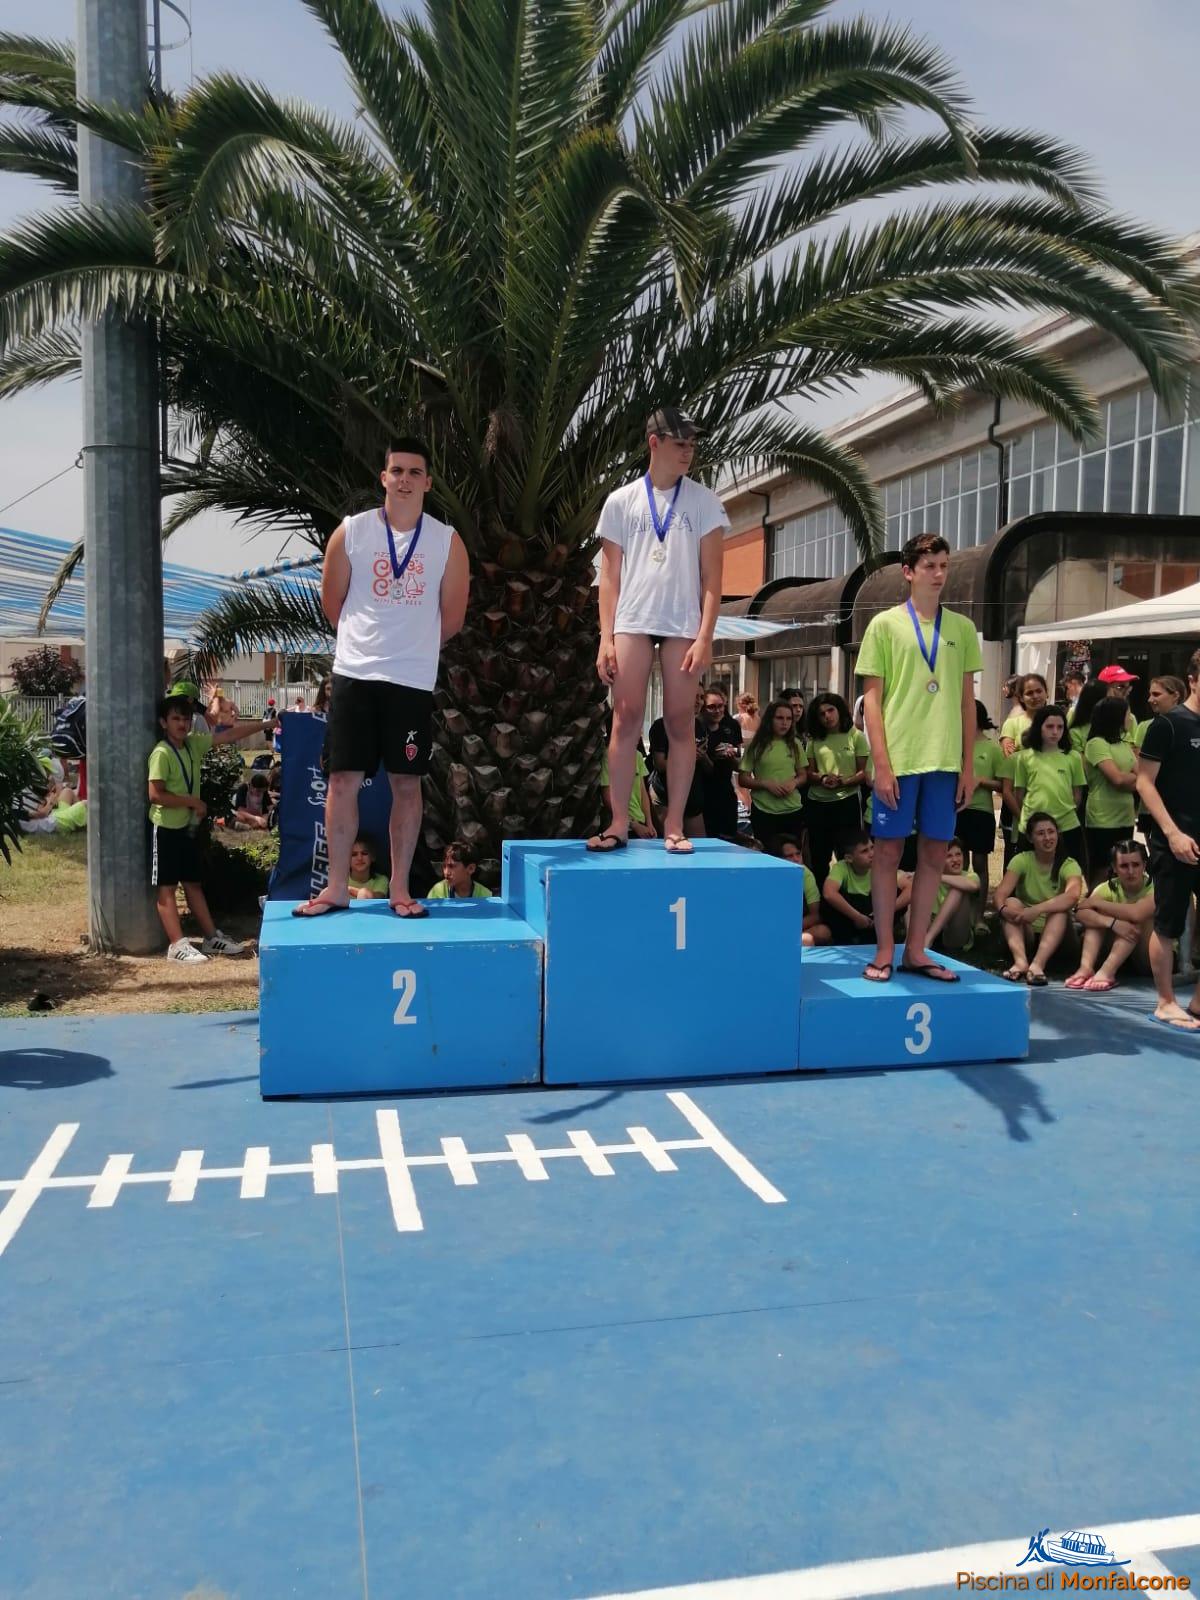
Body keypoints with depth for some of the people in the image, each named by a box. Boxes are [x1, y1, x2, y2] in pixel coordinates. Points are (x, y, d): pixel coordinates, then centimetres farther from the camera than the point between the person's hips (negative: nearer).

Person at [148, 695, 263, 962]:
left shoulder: (194, 744, 4)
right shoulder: (161, 754, -17)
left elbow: (229, 735, 4)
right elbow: (155, 795, -22)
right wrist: (193, 801, -17)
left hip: (187, 826, 8)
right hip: (165, 828, -8)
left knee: (193, 883, 13)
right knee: (167, 887, -2)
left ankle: (212, 937, 19)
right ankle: (177, 945, -3)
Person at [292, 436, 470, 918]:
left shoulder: (447, 541, 1)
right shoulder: (351, 532, 1)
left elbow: (452, 618, 7)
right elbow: (332, 603, 9)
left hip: (413, 680, 0)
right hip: (354, 674, 0)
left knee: (406, 784, 4)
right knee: (343, 780, 1)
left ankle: (400, 890, 13)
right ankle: (337, 888, 11)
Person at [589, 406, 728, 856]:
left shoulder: (703, 501, 7)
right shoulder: (621, 501, 8)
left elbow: (711, 577, 3)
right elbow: (610, 576, 7)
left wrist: (705, 637, -8)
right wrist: (606, 639, -2)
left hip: (683, 624, 0)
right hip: (632, 622, 0)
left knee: (680, 723, 0)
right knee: (626, 719, -3)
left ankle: (674, 825, 6)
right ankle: (618, 823, 2)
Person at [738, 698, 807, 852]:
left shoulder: (795, 744, 7)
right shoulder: (757, 746, -2)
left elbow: (803, 775, 14)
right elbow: (744, 779, -1)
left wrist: (794, 782, -8)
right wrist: (766, 784, -16)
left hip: (792, 810, 3)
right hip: (763, 811, -3)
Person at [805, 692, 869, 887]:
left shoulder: (856, 736, 1)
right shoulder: (815, 740, 9)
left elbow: (864, 773, -2)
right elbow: (809, 773, 8)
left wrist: (842, 782, -18)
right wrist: (822, 779, -14)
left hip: (847, 801, -3)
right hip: (817, 803, 3)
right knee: (818, 858, 9)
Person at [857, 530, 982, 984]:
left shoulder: (962, 628, 10)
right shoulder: (885, 624, 2)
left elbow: (967, 700, 12)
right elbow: (873, 699, -1)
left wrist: (968, 765, 6)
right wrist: (881, 763, -9)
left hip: (945, 759, 3)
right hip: (898, 758, -3)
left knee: (935, 853, 6)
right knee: (888, 850, 1)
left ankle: (916, 950, 16)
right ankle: (885, 951, 11)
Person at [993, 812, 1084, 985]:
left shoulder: (1069, 865, -6)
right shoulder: (1022, 860, -3)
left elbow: (1073, 896, -30)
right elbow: (1000, 893, -19)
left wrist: (1038, 909, -43)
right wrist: (1003, 908, -42)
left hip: (1055, 932, -1)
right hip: (1024, 931, 1)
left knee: (1061, 909, -30)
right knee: (1012, 902, -27)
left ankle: (1038, 963, -49)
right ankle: (1020, 960, -50)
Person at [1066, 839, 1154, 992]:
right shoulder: (1108, 888, -8)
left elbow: (1136, 914, -41)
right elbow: (1080, 913, -25)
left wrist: (1096, 903, -26)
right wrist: (1112, 923, -43)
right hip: (1124, 958, 4)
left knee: (1136, 918, -30)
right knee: (1099, 914, -17)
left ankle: (1107, 971, -40)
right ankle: (1086, 967, -34)